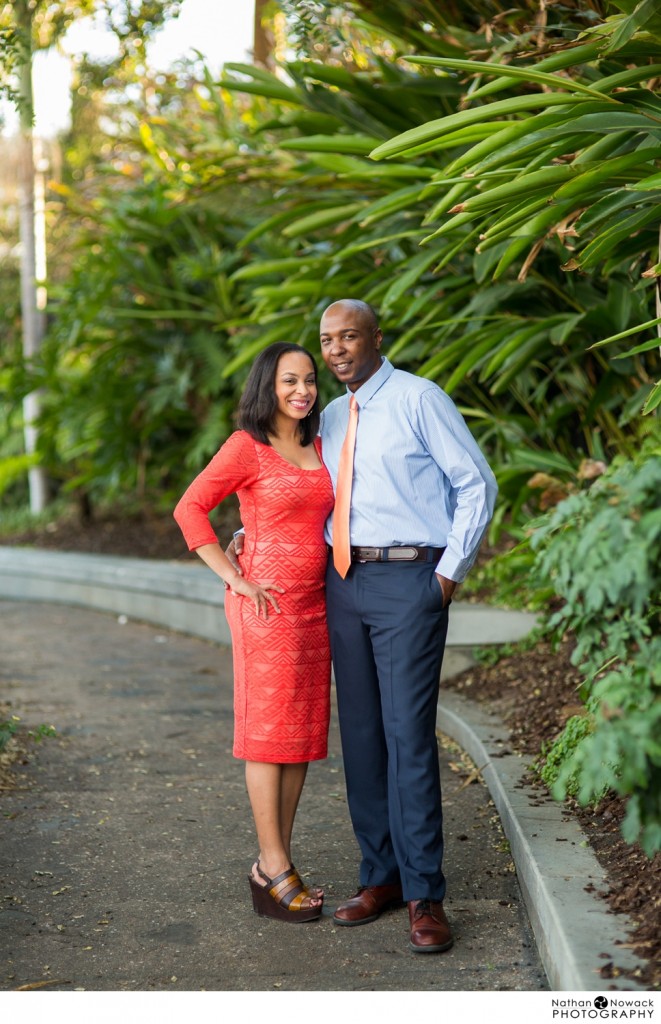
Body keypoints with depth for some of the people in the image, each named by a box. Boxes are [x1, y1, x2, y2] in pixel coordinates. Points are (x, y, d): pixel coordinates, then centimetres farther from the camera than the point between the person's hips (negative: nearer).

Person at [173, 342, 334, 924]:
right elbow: (190, 509, -9)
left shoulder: (317, 446, 13)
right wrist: (235, 579, -13)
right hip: (268, 603, -7)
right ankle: (273, 869, 6)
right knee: (269, 729, -2)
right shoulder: (247, 447, -6)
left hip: (314, 602, 7)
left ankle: (278, 861, 18)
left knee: (305, 730, 9)